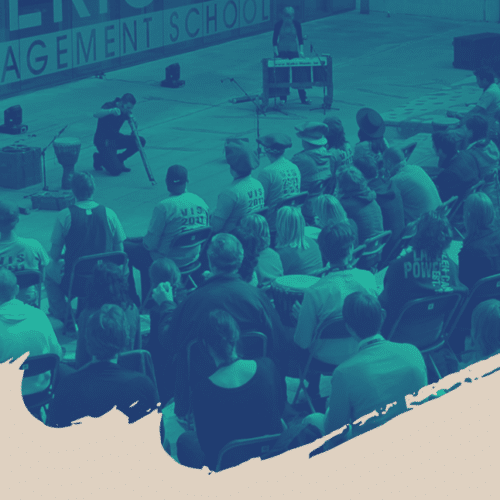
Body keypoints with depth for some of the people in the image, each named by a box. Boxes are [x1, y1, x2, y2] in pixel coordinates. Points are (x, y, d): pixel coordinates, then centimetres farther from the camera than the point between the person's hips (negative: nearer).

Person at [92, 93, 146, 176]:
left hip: (115, 138, 7)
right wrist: (111, 111, -58)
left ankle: (118, 160, 6)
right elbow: (96, 114, -41)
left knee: (141, 141, -10)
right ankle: (100, 158, 9)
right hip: (103, 141, -7)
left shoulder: (126, 111, 0)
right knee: (116, 170, -22)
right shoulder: (109, 106, -20)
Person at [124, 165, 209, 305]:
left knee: (124, 248, 15)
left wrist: (144, 242, 5)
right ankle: (147, 300, 39)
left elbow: (150, 243, -21)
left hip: (167, 260, -7)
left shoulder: (164, 207, -25)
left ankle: (133, 301, 26)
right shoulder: (201, 202, -6)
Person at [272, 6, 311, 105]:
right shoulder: (278, 25, -7)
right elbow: (274, 40, -4)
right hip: (281, 52, -1)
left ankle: (303, 98, 8)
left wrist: (301, 51, -12)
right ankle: (283, 99, 8)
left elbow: (300, 39, 1)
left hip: (294, 52, 1)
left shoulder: (296, 24, -3)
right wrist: (276, 53, -13)